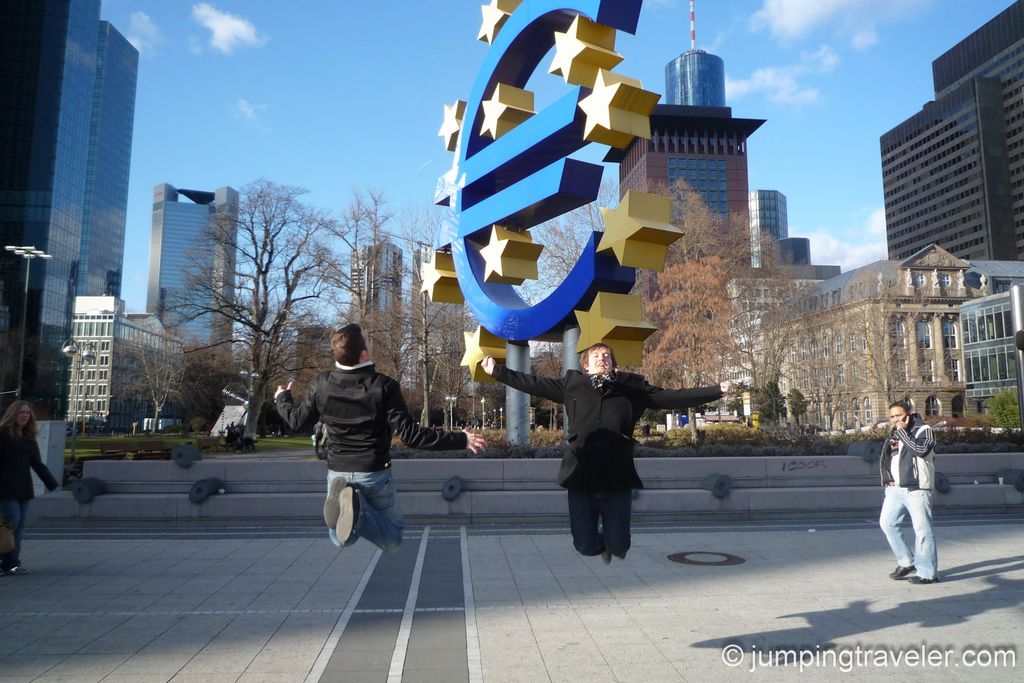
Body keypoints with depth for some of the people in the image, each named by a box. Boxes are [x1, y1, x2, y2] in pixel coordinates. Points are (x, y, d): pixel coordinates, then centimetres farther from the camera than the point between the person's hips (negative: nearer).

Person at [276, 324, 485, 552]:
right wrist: (461, 440, -16)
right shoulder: (384, 386, -19)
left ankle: (346, 504, -13)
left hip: (337, 473, 3)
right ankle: (359, 510, -19)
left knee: (340, 540, 23)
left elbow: (297, 421, 6)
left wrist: (282, 398, 29)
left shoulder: (322, 384, -9)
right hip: (374, 474, -3)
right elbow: (409, 434, -22)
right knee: (392, 540, 14)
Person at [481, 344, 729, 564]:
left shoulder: (631, 386, 9)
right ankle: (599, 538, 39)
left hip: (617, 478, 0)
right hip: (581, 478, 0)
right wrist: (497, 371, 10)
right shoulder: (572, 383, 9)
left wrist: (716, 390, 4)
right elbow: (534, 383, 12)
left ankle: (611, 535, 39)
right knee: (586, 546, 4)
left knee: (619, 548, 3)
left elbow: (670, 397, 8)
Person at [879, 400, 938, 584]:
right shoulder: (893, 435, 17)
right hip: (895, 488, 7)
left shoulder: (924, 430, -2)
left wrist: (902, 431, -15)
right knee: (887, 523, 5)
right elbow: (883, 459, 25)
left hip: (916, 489, -7)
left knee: (922, 529, -5)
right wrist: (886, 477, 11)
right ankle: (906, 562, 17)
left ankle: (927, 572, 1)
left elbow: (921, 450, -22)